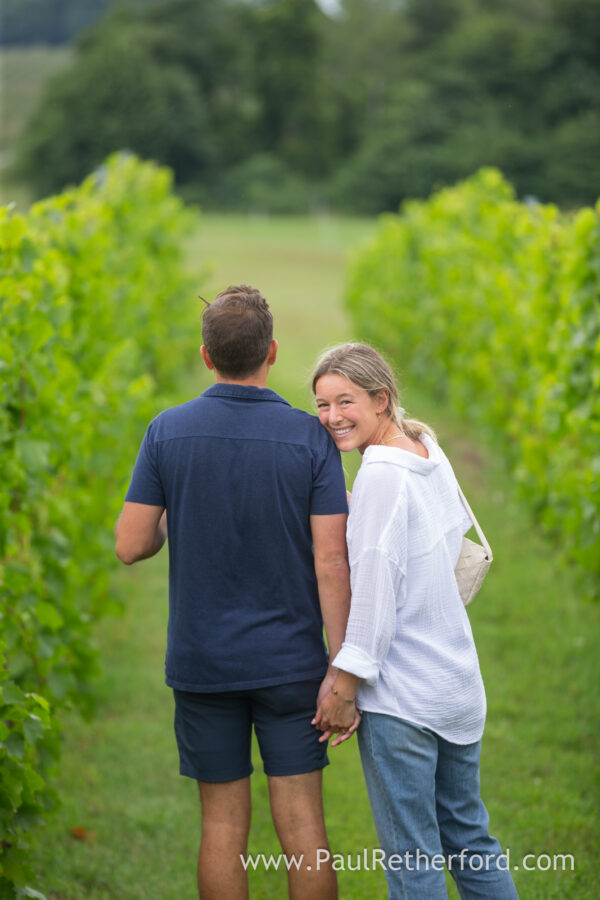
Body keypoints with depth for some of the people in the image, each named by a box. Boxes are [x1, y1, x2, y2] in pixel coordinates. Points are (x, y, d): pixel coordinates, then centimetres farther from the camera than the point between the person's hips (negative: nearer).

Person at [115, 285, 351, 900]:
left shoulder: (168, 433, -6)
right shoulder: (310, 439, -7)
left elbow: (130, 546, -5)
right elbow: (330, 563, -11)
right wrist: (342, 668, -8)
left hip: (202, 663, 1)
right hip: (289, 661, -1)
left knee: (223, 825, 8)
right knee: (301, 825, 3)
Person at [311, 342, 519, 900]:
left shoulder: (381, 474, -16)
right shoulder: (431, 453, 8)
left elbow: (376, 581, -18)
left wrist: (346, 681, -13)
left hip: (399, 696, -9)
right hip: (458, 682, 9)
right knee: (468, 837, 18)